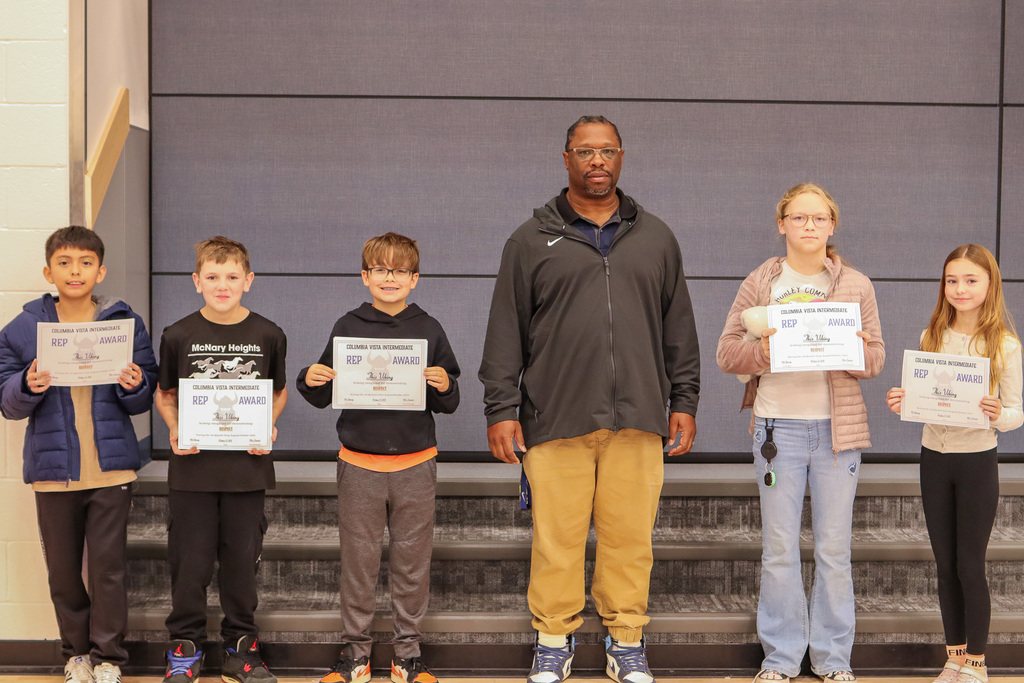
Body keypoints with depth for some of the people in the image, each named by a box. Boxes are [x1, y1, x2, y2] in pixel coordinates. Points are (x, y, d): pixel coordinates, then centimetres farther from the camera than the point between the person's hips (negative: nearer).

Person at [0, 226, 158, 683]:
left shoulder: (127, 324, 1)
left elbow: (143, 402, 3)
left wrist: (134, 387, -19)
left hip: (112, 468, -1)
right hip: (52, 469, 1)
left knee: (108, 568, 2)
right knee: (63, 570, 11)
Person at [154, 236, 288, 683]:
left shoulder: (268, 336, 1)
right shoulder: (179, 336, -1)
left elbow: (279, 392, 12)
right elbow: (165, 395, 10)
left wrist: (268, 428, -5)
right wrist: (175, 430, -7)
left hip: (247, 466, 1)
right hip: (192, 466, 0)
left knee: (242, 559, 9)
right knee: (190, 561, 5)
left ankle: (241, 645, 24)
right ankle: (185, 647, 21)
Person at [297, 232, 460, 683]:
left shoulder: (428, 330, 4)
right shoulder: (348, 326, 4)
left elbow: (449, 404, 8)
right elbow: (325, 396, 9)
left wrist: (443, 387, -13)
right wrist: (311, 381, -11)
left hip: (414, 465, 0)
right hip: (359, 464, 0)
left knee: (412, 562, 6)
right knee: (358, 561, 6)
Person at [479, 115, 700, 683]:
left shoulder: (656, 238, 16)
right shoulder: (533, 240, 8)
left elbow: (679, 330, 17)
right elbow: (506, 332, 6)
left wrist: (683, 401, 12)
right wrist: (501, 408, 0)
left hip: (637, 420, 2)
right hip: (556, 421, -2)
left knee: (630, 535, 4)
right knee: (556, 536, 0)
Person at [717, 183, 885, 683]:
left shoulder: (856, 286, 7)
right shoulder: (760, 283, 5)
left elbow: (876, 360, 7)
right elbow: (726, 351, 3)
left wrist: (857, 351, -16)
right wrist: (761, 351, -18)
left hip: (837, 429, 1)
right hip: (778, 427, -1)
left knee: (834, 549, 6)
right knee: (779, 549, 3)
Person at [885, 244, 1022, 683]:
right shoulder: (932, 337, 4)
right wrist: (902, 403, -10)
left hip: (977, 461, -4)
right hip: (934, 457, 4)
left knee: (970, 565, 2)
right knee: (945, 564, 11)